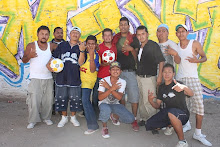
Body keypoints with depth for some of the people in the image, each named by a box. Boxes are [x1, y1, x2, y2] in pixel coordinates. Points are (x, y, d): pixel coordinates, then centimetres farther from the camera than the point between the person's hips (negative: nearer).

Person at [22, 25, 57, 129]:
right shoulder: (31, 46, -1)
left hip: (48, 78, 3)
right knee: (34, 100, -6)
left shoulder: (51, 46, 6)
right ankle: (32, 120, 8)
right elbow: (23, 60, -2)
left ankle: (46, 117, 23)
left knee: (48, 100, 6)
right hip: (35, 78, -3)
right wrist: (29, 56, -23)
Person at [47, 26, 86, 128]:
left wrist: (82, 51, -22)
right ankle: (64, 117, 27)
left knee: (75, 98, 5)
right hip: (61, 76, 2)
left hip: (74, 77, -1)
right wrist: (49, 64, -6)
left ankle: (73, 117, 26)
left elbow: (80, 63, -9)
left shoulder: (81, 47, 3)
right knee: (62, 97, 8)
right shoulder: (62, 45, 8)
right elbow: (54, 57, 11)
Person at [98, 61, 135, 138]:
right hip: (104, 103, -3)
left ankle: (114, 116, 19)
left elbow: (119, 97, -21)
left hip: (115, 104, 3)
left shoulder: (122, 82, -9)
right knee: (106, 109, -40)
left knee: (130, 119, -14)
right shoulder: (103, 81, -16)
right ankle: (104, 127, -10)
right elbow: (100, 98, -23)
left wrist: (108, 87, -31)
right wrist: (112, 89, -34)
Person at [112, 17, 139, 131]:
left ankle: (134, 120, 5)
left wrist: (131, 49, -14)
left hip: (130, 71, -3)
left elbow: (137, 57, 3)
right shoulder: (115, 39, 13)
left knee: (134, 96, -6)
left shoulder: (134, 39, 4)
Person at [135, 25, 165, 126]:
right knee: (141, 100, 14)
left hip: (149, 78, -6)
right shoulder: (139, 47, 10)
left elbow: (161, 61, -11)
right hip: (139, 77, 7)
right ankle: (143, 119, 28)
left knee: (149, 101, -4)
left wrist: (159, 76, -15)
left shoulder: (153, 45, -9)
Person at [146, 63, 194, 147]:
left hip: (182, 114, -6)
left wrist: (184, 87, -50)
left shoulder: (177, 85, -11)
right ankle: (170, 125, 18)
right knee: (149, 125, -8)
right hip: (167, 113, 6)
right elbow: (157, 106, 6)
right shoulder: (161, 87, 5)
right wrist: (150, 100, -16)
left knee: (171, 112, -41)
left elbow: (191, 94, -28)